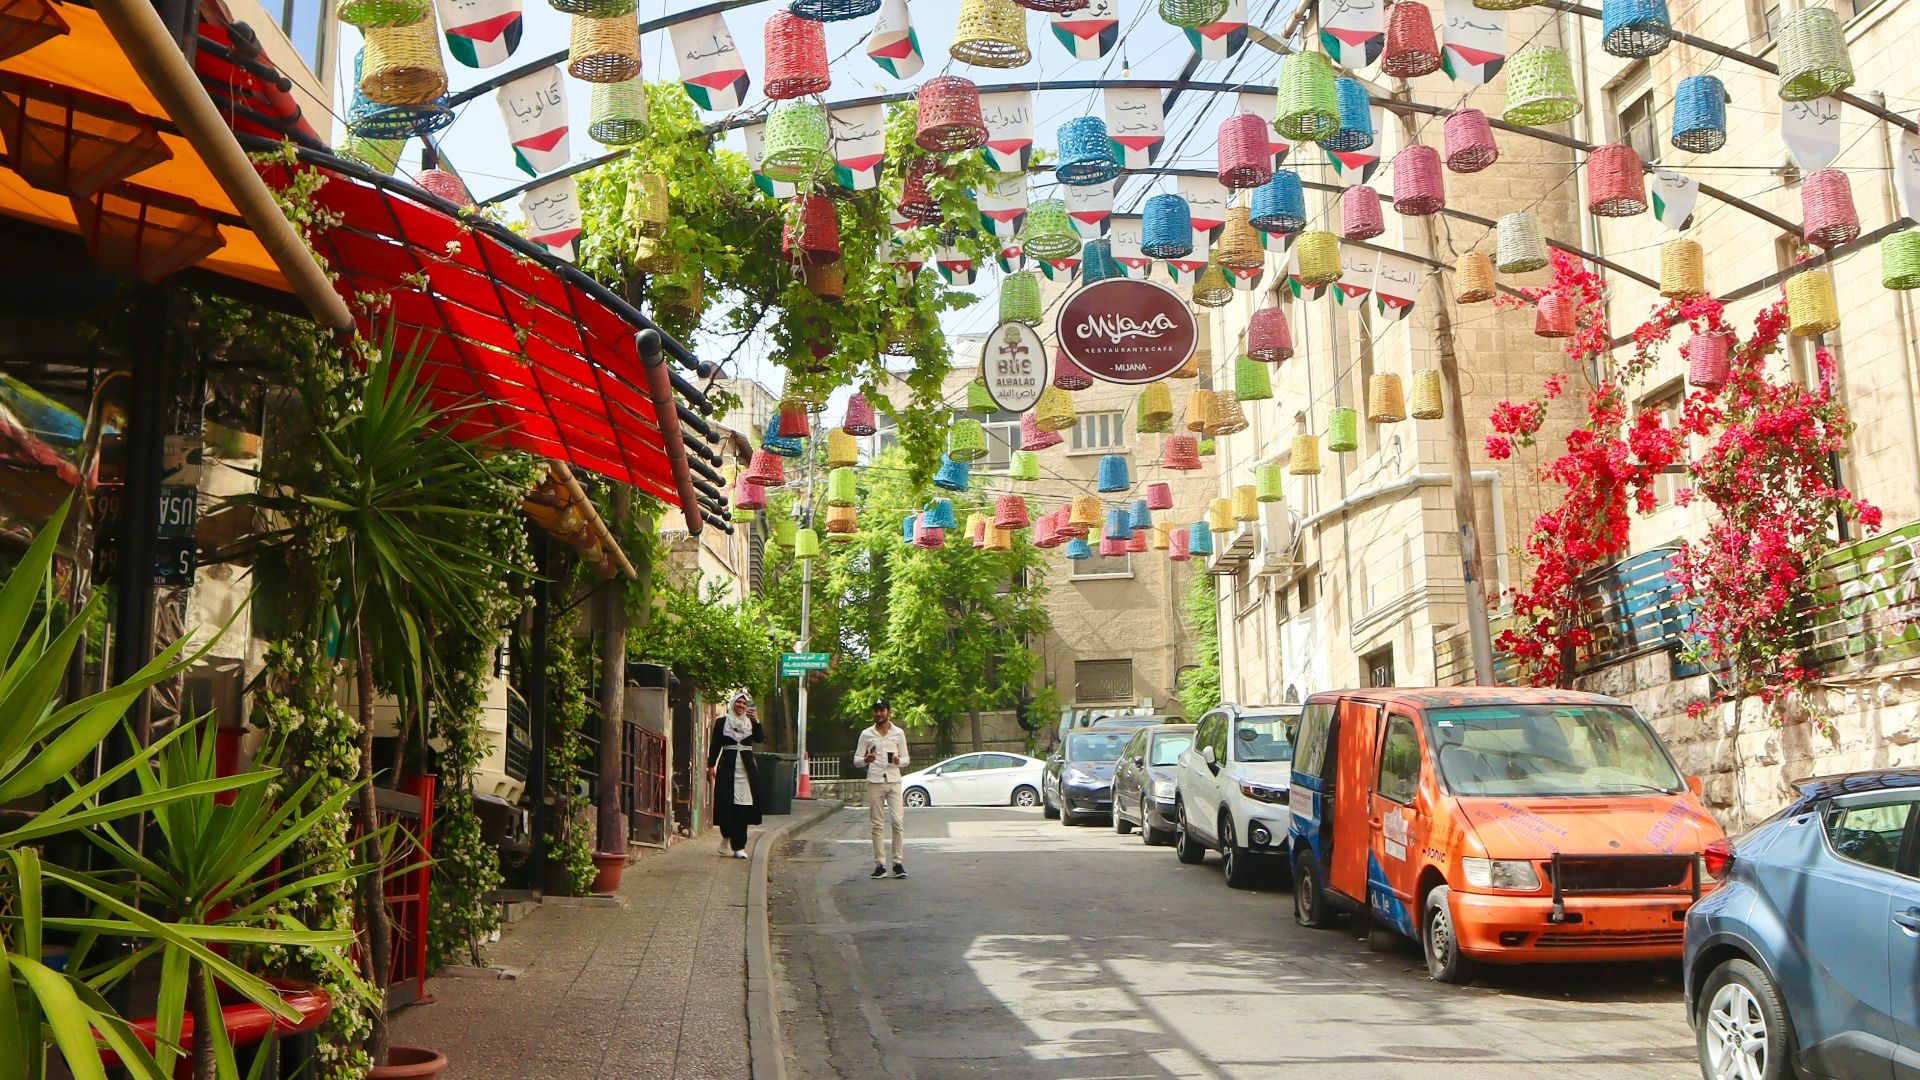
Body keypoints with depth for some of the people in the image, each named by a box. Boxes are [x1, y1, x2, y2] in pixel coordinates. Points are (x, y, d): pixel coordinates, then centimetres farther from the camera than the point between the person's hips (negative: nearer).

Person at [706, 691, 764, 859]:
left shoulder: (751, 722, 10)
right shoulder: (722, 722, 6)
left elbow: (760, 738, -6)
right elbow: (715, 745, 4)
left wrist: (756, 722, -20)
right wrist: (711, 766, -3)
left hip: (747, 767, 1)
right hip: (727, 766, -1)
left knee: (743, 807, -3)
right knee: (726, 805, -3)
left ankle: (739, 847, -1)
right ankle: (726, 836, 22)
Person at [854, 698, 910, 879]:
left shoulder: (898, 733, 7)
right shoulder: (866, 734, 7)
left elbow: (906, 760, 11)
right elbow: (857, 759, 8)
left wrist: (898, 761, -12)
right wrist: (866, 759, -14)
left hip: (893, 782, 0)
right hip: (874, 782, 0)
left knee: (898, 821, -10)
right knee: (877, 825, 1)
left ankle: (898, 863, -4)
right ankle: (880, 864, 5)